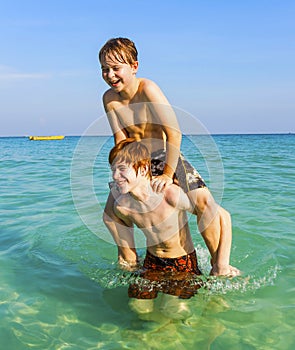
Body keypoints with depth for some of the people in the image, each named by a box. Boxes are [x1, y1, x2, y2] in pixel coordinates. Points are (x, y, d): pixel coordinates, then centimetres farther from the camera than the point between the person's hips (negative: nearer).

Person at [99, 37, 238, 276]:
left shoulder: (147, 89, -23)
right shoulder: (109, 98, -7)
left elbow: (174, 133, -28)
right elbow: (121, 140, -6)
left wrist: (168, 174, -26)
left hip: (167, 157, -6)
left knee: (204, 203, -26)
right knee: (111, 212, 6)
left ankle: (220, 266, -7)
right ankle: (129, 261, 29)